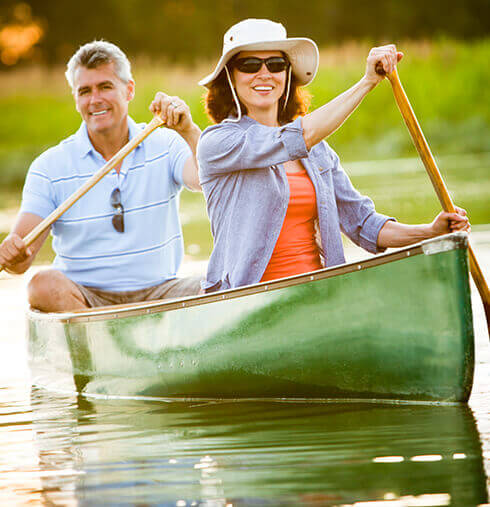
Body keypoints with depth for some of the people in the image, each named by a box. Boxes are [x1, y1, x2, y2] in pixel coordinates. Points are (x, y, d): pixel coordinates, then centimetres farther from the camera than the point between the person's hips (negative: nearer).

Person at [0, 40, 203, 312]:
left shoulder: (164, 146, 5)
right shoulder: (50, 167, 1)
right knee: (45, 285, -33)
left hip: (159, 291, 1)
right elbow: (24, 254, -6)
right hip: (84, 297, -1)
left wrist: (189, 133, -32)